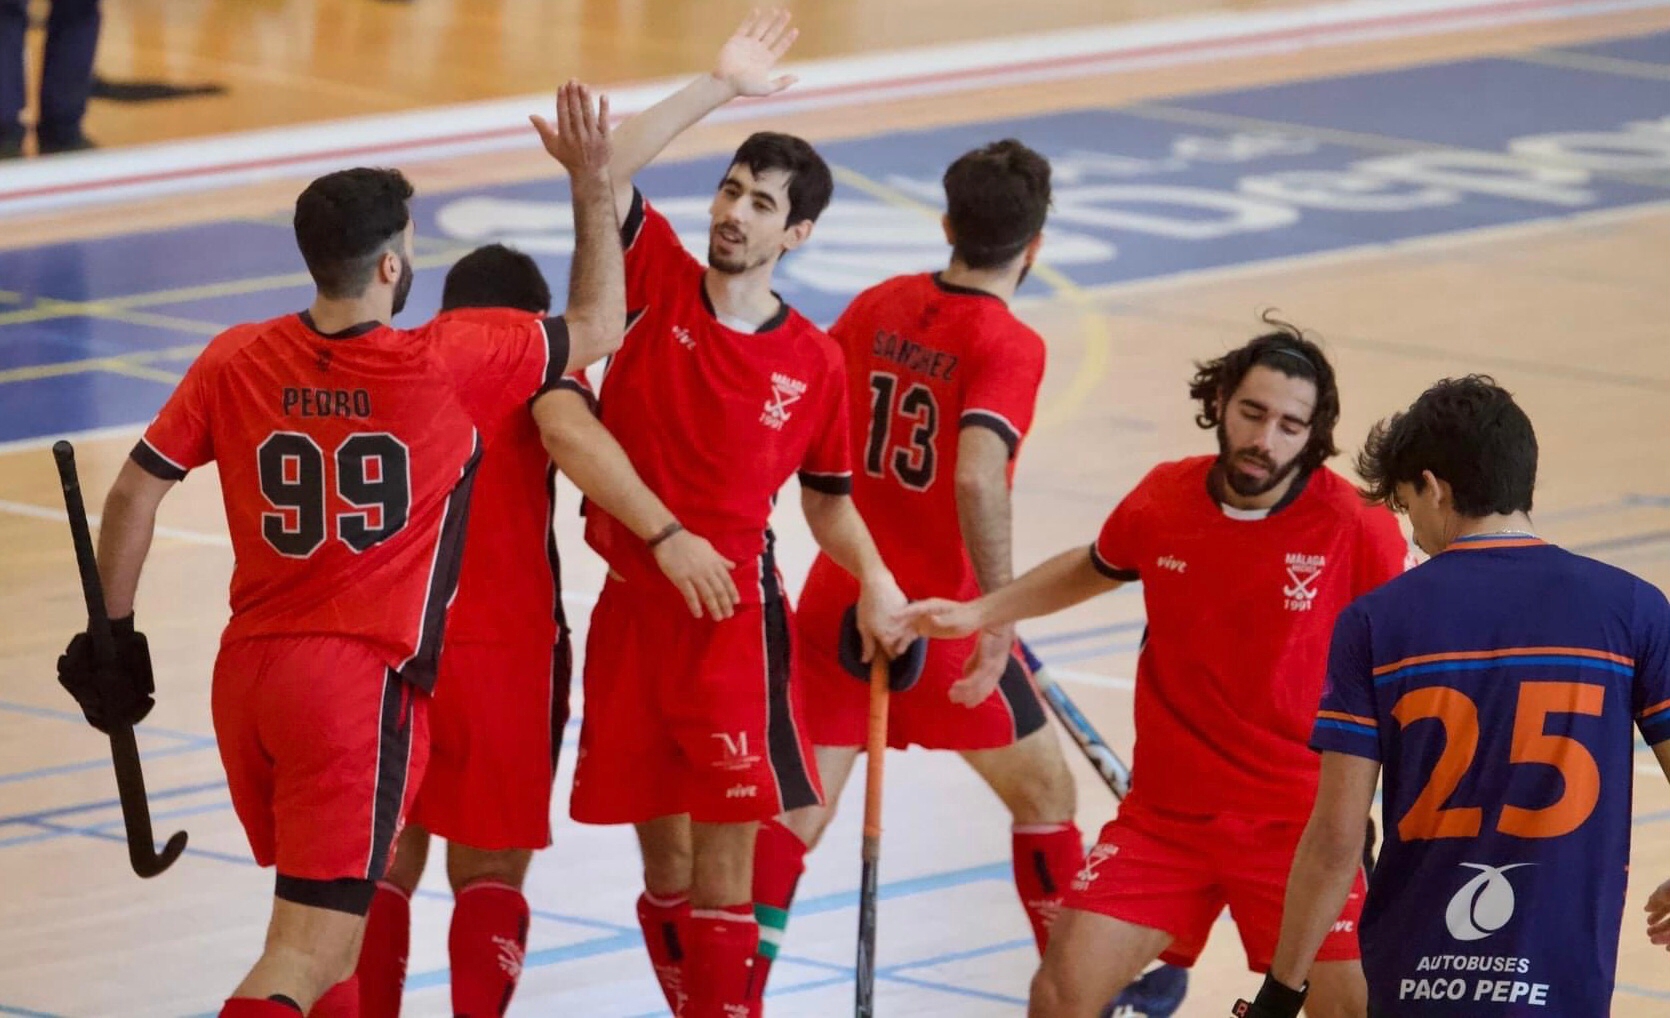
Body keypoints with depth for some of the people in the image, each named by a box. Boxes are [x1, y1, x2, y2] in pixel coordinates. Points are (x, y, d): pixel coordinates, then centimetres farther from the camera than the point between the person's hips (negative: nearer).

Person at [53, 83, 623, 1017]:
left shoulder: (236, 362, 2)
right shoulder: (450, 365, -8)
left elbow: (133, 495, 4)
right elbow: (599, 325, 5)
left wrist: (114, 634, 15)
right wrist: (594, 183, 13)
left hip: (247, 671, 6)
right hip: (362, 684, -6)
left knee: (326, 910, 25)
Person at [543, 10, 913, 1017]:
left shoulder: (815, 364, 1)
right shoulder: (660, 281, 1)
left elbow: (829, 501, 12)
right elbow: (603, 174, -13)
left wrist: (875, 579, -6)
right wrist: (719, 87, -13)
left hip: (733, 612, -2)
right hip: (631, 606, 2)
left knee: (725, 853, -6)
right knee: (661, 855, 10)